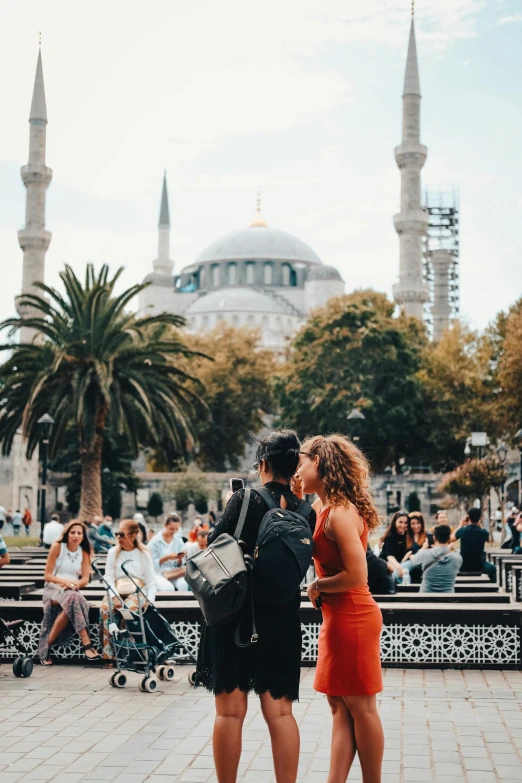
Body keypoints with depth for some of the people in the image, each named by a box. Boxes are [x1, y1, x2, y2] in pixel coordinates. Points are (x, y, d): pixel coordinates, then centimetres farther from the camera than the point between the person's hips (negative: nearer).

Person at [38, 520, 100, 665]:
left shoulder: (84, 552, 9)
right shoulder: (57, 547, -2)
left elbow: (85, 579, 4)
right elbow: (47, 575, -5)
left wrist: (73, 584, -18)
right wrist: (65, 582, -21)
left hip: (72, 591, 3)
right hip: (53, 588, -3)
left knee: (72, 601, -37)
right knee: (73, 599, -38)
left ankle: (46, 647, -30)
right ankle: (86, 643, -42)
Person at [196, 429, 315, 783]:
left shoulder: (244, 499, -11)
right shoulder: (305, 511, 0)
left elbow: (215, 545, -5)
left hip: (236, 613, -3)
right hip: (282, 620, 3)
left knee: (230, 711, 6)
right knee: (280, 711, 10)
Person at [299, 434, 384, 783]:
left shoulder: (340, 512, -18)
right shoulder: (322, 507, 10)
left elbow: (356, 575, -21)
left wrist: (317, 586, -8)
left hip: (353, 618, -9)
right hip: (338, 617, 9)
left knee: (360, 706, 2)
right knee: (340, 706, 9)